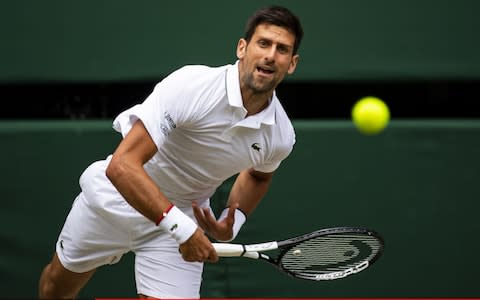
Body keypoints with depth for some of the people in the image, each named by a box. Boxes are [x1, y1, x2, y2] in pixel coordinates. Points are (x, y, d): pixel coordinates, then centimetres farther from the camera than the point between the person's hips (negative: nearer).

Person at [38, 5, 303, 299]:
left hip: (183, 218, 2)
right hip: (116, 197, -2)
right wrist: (180, 227, -43)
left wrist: (233, 222, -6)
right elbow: (122, 166, -38)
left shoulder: (280, 136, -16)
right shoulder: (191, 84, -33)